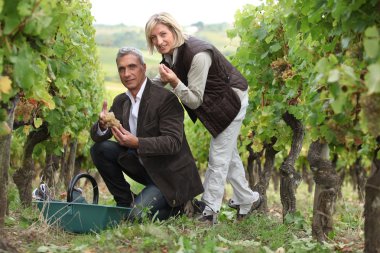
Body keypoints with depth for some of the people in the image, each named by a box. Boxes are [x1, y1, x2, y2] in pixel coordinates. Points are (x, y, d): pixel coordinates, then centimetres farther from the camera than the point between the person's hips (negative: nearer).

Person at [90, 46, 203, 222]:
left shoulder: (165, 98, -19)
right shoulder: (120, 101, 3)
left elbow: (173, 142, -26)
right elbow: (96, 135, 0)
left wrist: (137, 143, -39)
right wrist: (102, 125, -25)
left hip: (170, 174, -7)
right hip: (143, 166, 7)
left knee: (137, 216, -22)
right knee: (100, 148, -8)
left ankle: (177, 206, 8)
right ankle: (125, 201, 4)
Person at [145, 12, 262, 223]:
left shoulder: (197, 55, -36)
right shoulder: (171, 53, -10)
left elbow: (195, 100, -31)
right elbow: (162, 78, 9)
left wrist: (175, 83, -45)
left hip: (231, 101, -9)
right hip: (215, 103, 9)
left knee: (218, 158, -5)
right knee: (229, 154, 21)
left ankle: (209, 213, 3)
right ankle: (247, 199, 38)